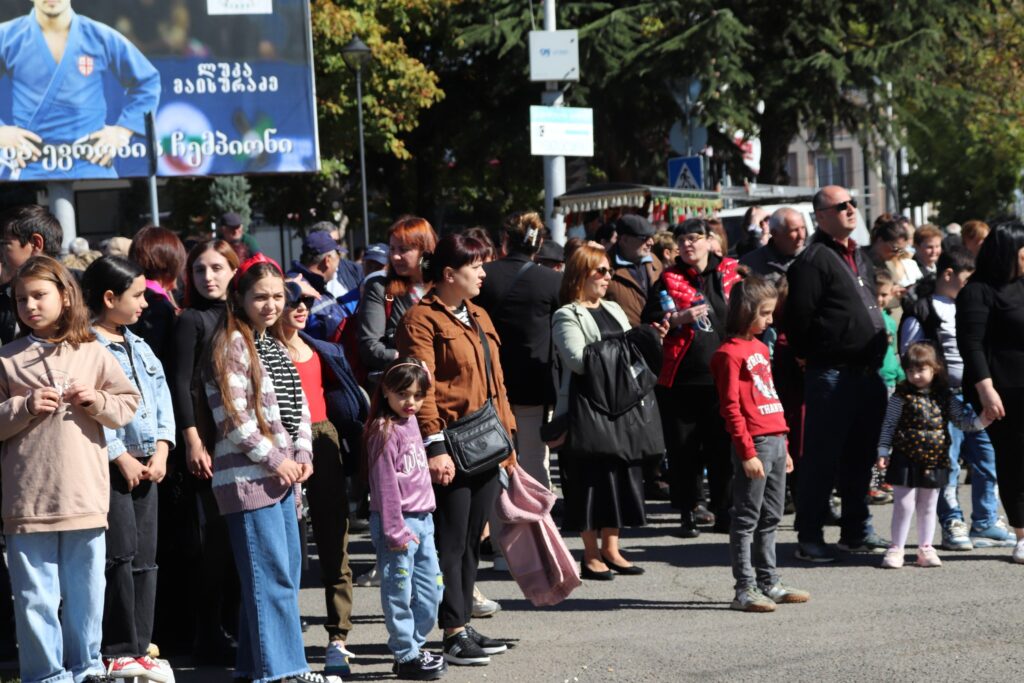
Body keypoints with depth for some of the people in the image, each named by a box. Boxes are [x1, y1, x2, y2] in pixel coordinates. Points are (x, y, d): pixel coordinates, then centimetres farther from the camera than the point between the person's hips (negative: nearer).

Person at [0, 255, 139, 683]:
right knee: (36, 598, 2)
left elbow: (129, 404, 9)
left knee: (86, 592, 9)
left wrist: (97, 401, -8)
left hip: (85, 498, 1)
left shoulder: (93, 354, 7)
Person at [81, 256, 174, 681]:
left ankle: (139, 647, 14)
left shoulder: (141, 348, 17)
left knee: (145, 557, 8)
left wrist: (161, 452, 1)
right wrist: (121, 458, -15)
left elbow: (162, 399, 14)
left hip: (146, 464, 8)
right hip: (108, 465, -8)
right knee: (121, 553, -8)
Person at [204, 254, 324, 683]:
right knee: (271, 574, -8)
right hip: (248, 475, -9)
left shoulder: (275, 347, 17)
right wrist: (275, 460, -14)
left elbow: (298, 406, 18)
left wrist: (303, 456, 3)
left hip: (282, 473, 9)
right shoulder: (230, 343, -9)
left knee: (288, 570, 11)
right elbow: (233, 415, -16)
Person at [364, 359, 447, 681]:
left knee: (431, 588, 14)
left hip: (422, 519, 9)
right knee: (400, 591, 0)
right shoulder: (385, 431, -13)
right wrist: (395, 530, -17)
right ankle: (406, 656, 8)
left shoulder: (411, 422, 11)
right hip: (398, 521, -9)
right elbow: (385, 485, -16)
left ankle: (414, 645, 26)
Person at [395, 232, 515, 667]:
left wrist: (507, 436, 17)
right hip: (451, 451, -8)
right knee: (451, 542, -4)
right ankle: (454, 635, -1)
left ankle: (464, 624, 20)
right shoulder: (422, 320, -10)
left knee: (472, 541, 13)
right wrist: (434, 445, -23)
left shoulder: (478, 318, 17)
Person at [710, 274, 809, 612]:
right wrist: (747, 453, -18)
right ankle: (745, 589, -1)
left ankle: (770, 583, 21)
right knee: (746, 519, -3)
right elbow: (731, 407, -14)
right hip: (755, 444, -9)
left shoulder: (760, 348, 17)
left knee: (770, 518, 14)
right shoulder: (730, 353, -10)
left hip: (776, 442, 9)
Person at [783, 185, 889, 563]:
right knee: (821, 459, -4)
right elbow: (798, 318, -15)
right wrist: (812, 357, -6)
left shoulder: (860, 258, 18)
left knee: (860, 457, 14)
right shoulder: (813, 261, -11)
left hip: (867, 373, 8)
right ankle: (809, 536, 2)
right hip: (831, 375, -8)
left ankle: (857, 530, 23)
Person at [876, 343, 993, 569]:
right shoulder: (901, 397, -6)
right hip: (906, 459, -4)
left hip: (934, 462, 4)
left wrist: (980, 421, -10)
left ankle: (925, 548, 22)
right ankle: (896, 548, 6)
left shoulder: (945, 398, 4)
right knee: (904, 504, -3)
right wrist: (883, 452, -9)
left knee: (928, 506, 12)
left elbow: (963, 420, 8)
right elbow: (888, 426, -4)